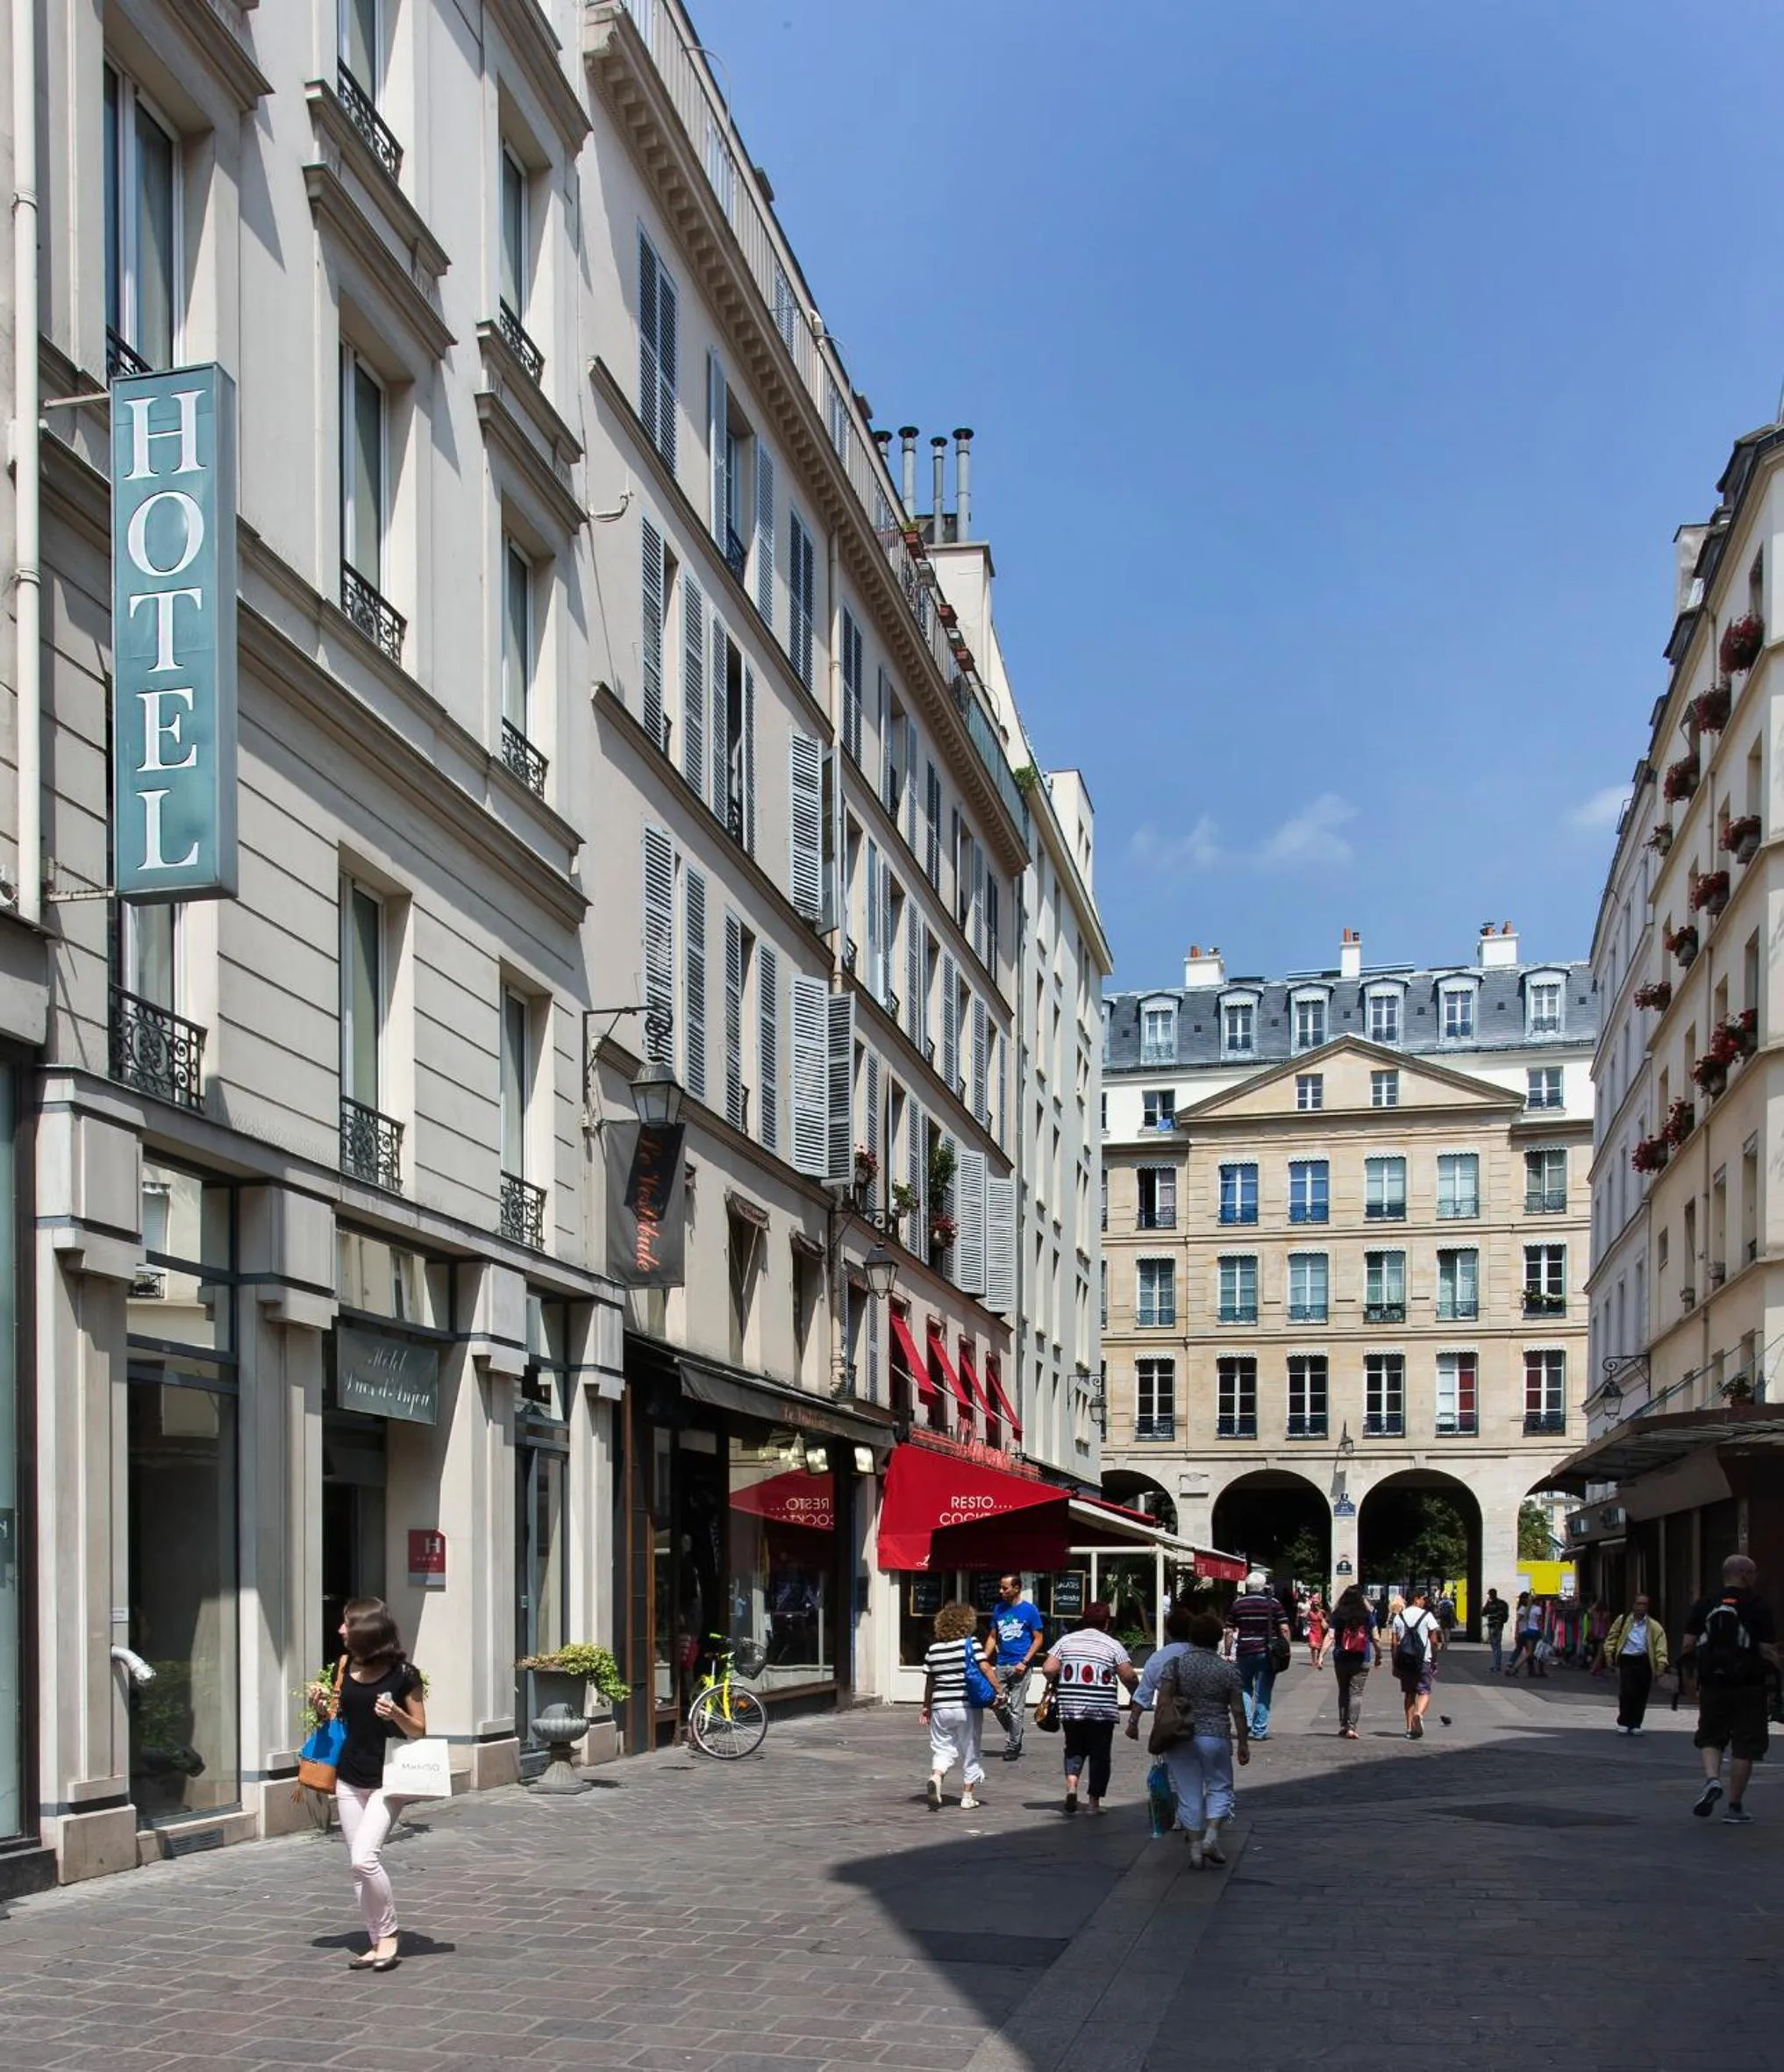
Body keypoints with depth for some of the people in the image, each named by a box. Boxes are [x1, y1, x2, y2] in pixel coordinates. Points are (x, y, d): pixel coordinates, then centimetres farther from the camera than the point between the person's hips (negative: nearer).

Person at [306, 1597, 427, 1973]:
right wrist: (322, 1705, -1)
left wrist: (396, 1715, -22)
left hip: (387, 1781, -6)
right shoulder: (346, 1669, 5)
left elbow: (419, 1730, -4)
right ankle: (376, 1942, 17)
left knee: (364, 1858, -17)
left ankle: (388, 1933, 2)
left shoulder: (403, 1674, -11)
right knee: (359, 1865, 7)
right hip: (348, 1779, 6)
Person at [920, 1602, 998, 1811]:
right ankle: (968, 1797, 15)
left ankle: (935, 1777, -19)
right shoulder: (971, 1643, -5)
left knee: (942, 1749, 10)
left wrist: (926, 1706, 20)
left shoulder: (934, 1648, 6)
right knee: (969, 1752, 11)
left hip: (941, 1706, 3)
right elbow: (985, 1668, -15)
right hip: (967, 1706, -2)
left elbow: (929, 1680, 11)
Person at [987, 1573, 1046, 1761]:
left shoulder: (1030, 1610, -4)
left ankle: (1012, 1747, 8)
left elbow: (1038, 1639, -3)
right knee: (997, 1704, 4)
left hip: (1020, 1666, -5)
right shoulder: (999, 1609, 10)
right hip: (1002, 1665, 5)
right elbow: (993, 1637, 16)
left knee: (1015, 1709, -2)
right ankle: (1015, 1735, 25)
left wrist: (1024, 1662, -12)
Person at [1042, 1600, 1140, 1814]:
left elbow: (1048, 1669, -1)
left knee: (1074, 1748, 17)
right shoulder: (1113, 1645, -1)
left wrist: (1056, 1684, 19)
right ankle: (1094, 1802, 7)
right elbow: (1129, 1677, -6)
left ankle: (1071, 1784, -7)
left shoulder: (1066, 1641, 6)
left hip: (1070, 1708, 2)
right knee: (1099, 1754, 8)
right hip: (1102, 1709, -2)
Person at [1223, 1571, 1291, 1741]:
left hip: (1244, 1652, 1)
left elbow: (1229, 1631, 5)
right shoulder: (1274, 1603, -1)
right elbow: (1284, 1629, -6)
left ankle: (1245, 1720, -1)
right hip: (1267, 1653, -1)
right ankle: (1260, 1730, 7)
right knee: (1263, 1692, 5)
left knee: (1245, 1688, 17)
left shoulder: (1237, 1604, 4)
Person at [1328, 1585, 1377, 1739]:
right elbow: (1374, 1637, 1)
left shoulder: (1337, 1614, -2)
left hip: (1340, 1658, 1)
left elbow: (1331, 1637, -6)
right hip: (1361, 1659, -1)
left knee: (1343, 1692, 14)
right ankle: (1351, 1727, -11)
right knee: (1356, 1693, -1)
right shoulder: (1367, 1613, -3)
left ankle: (1343, 1726, 15)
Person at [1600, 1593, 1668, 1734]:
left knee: (1641, 1695, 5)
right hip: (1626, 1659, -1)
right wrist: (1609, 1655, 4)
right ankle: (1623, 1723, 4)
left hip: (1644, 1661, 1)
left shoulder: (1654, 1626, 2)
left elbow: (1660, 1646, -7)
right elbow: (1611, 1638, 13)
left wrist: (1661, 1664, -17)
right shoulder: (1623, 1621, 6)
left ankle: (1635, 1724, 20)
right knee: (1626, 1692, -10)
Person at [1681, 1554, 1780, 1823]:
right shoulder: (1758, 1606, -6)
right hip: (1748, 1688, -3)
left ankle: (1712, 1779, -8)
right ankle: (1735, 1806, 9)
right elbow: (1768, 1651, -9)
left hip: (1712, 1686, 3)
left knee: (1710, 1738, 18)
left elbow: (1687, 1647, 2)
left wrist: (1694, 1675, 16)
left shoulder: (1704, 1605, 4)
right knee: (1744, 1747, 6)